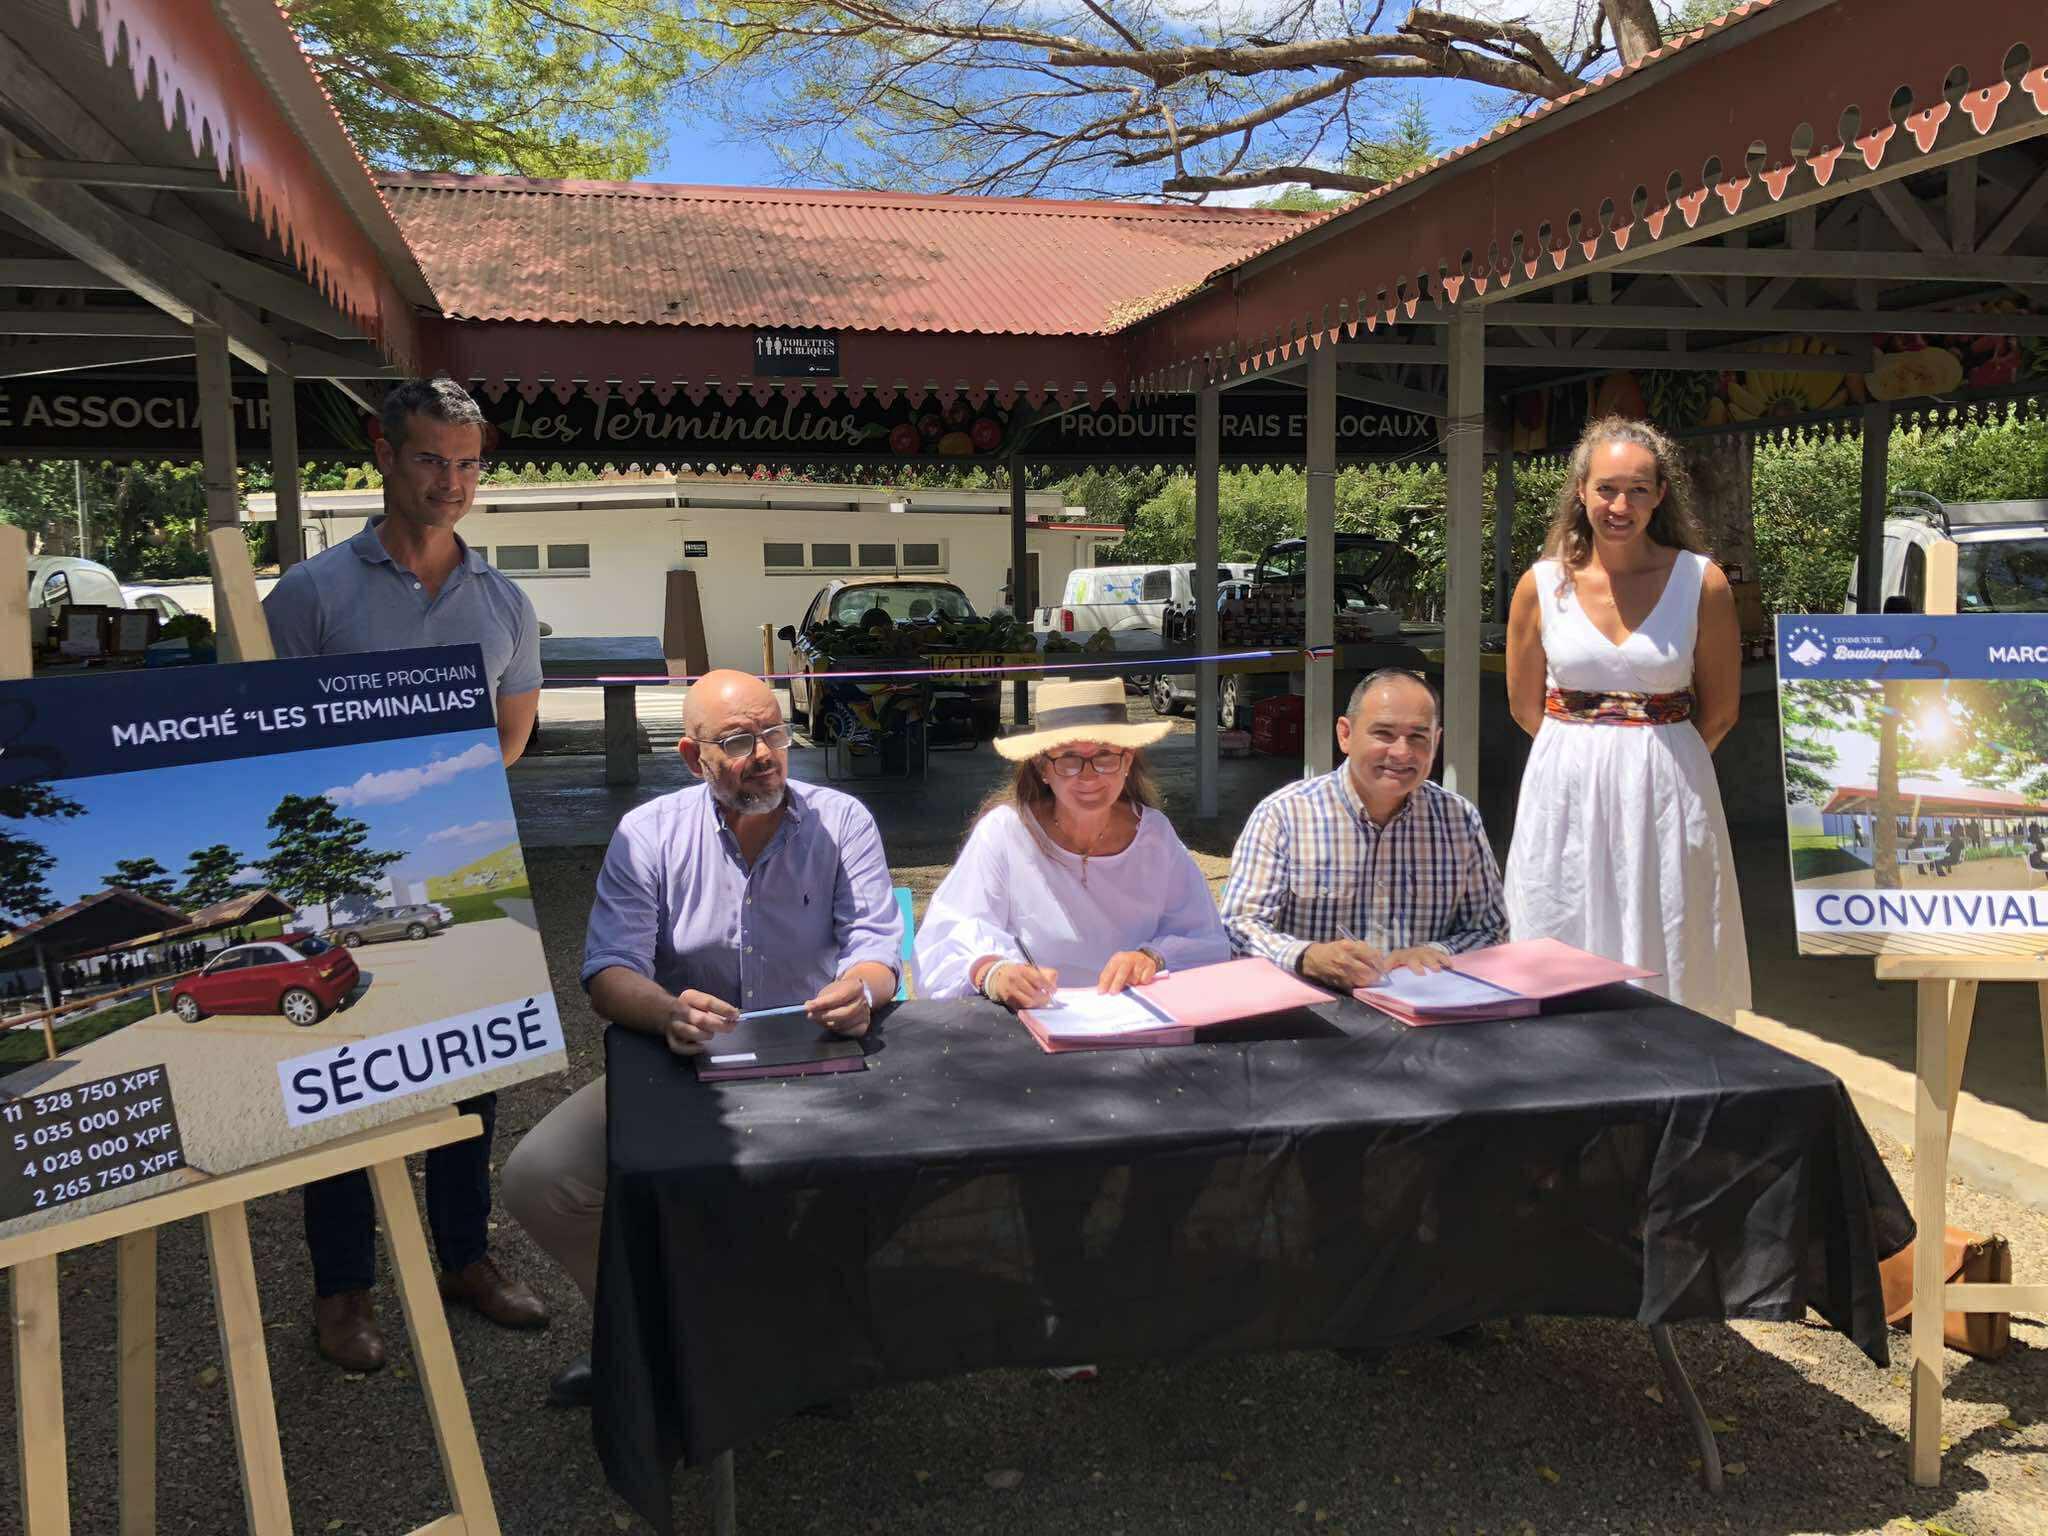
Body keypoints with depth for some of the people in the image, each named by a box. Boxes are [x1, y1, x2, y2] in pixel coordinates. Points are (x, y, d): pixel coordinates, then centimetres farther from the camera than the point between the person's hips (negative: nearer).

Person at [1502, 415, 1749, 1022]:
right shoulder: (1542, 585, -1)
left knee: (1668, 967, 5)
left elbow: (1720, 711, 4)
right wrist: (1584, 752, 7)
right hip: (1565, 794, 1)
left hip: (1666, 795, -1)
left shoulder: (1702, 583, -4)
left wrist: (1654, 758, 8)